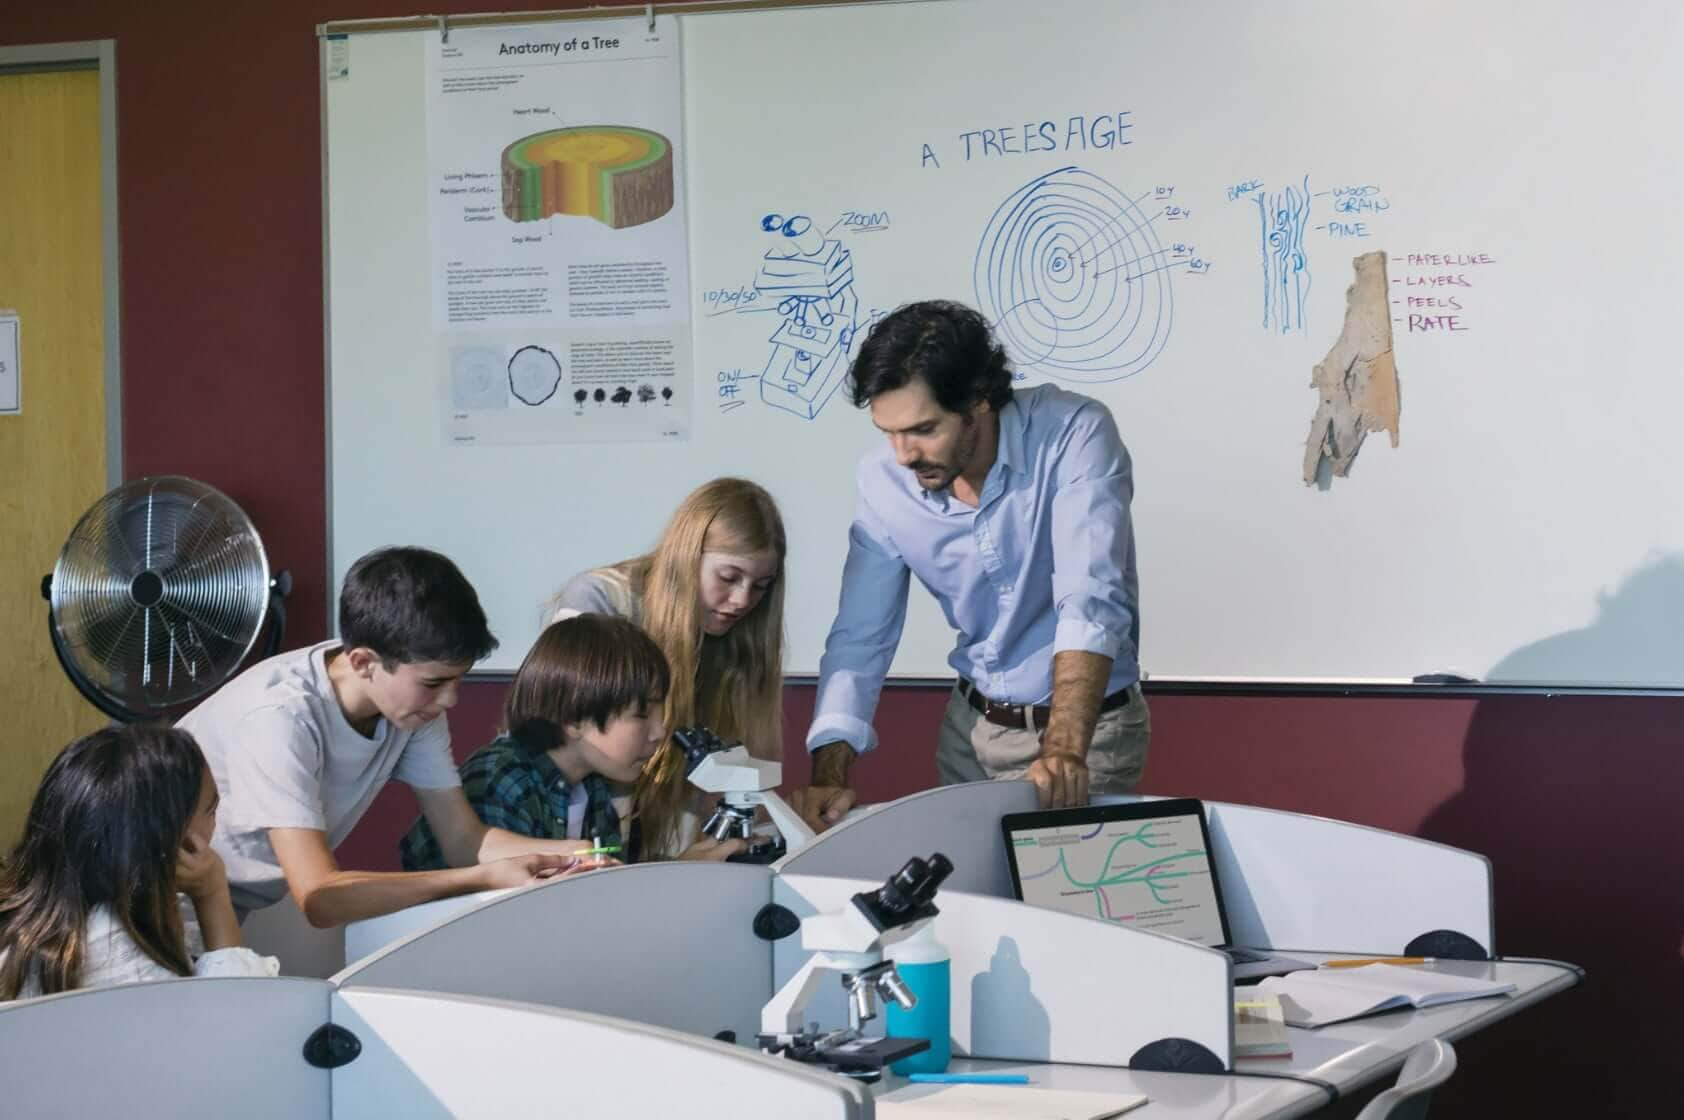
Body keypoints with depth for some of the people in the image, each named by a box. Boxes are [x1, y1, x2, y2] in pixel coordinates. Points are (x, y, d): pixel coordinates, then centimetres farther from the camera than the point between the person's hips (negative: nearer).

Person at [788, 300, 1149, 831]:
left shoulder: (1075, 434, -22)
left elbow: (1091, 604, -32)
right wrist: (829, 779, -18)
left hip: (1087, 722, -4)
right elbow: (860, 637, -5)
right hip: (971, 726, 4)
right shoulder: (883, 481, -10)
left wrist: (1065, 753, -45)